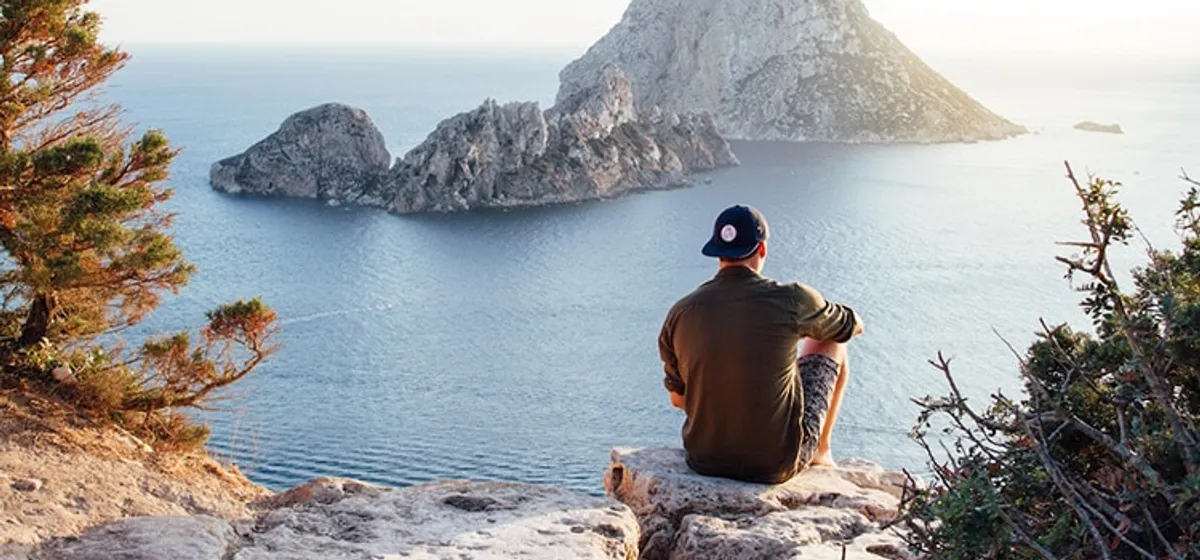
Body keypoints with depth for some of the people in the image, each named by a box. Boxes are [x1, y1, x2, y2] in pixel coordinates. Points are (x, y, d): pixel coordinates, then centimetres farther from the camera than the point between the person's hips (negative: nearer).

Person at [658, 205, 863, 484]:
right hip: (777, 464, -3)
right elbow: (854, 325, 8)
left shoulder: (681, 313, -7)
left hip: (704, 461, 3)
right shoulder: (790, 299, -14)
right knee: (832, 344, 18)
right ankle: (820, 451, 37)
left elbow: (678, 399, 6)